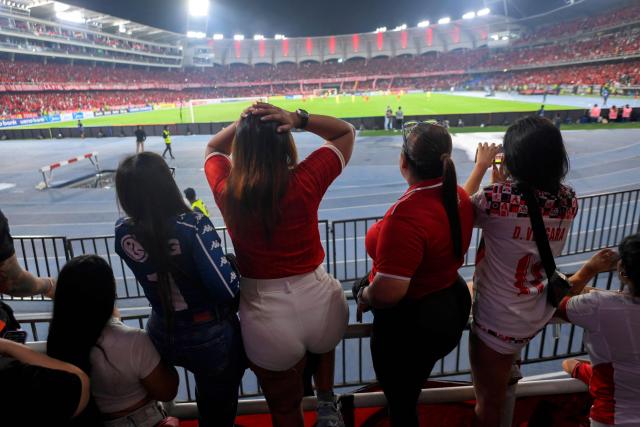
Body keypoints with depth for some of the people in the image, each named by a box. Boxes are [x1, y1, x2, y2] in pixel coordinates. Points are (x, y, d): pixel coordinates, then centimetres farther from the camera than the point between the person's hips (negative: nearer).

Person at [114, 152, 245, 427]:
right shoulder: (193, 225, -28)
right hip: (211, 335, -4)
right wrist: (231, 263, -10)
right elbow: (227, 290, -29)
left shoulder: (123, 233, -14)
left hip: (163, 336, 4)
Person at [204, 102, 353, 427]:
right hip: (318, 305, 0)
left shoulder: (226, 190, -10)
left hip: (266, 321, 1)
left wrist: (241, 123, -3)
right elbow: (346, 132, 2)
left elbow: (213, 147, 15)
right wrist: (298, 118, -12)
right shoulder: (305, 181, -15)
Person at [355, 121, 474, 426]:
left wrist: (364, 296, -14)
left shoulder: (406, 212, -35)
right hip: (452, 306, 8)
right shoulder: (459, 196, -7)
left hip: (410, 321, -7)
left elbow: (388, 292, -34)